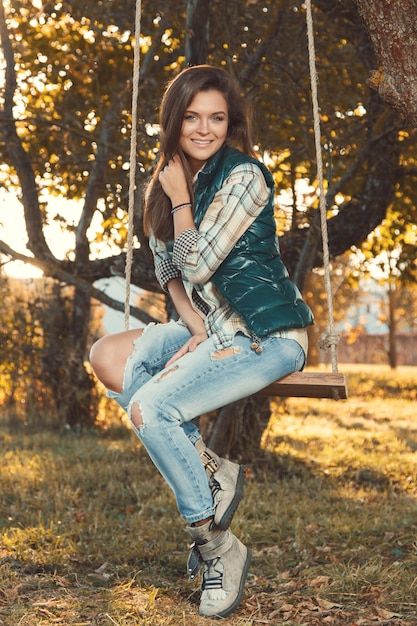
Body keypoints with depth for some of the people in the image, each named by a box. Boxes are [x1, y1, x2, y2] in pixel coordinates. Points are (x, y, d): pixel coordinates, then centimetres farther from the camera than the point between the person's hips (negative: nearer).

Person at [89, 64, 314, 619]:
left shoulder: (243, 176, -15)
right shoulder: (169, 180, 9)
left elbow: (196, 265, -18)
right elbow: (168, 268, 10)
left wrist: (179, 199, -7)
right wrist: (195, 329, -5)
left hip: (267, 337, -8)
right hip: (210, 326, 8)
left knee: (150, 407, -22)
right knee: (107, 355, -11)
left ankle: (217, 546, -6)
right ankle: (213, 472, -8)